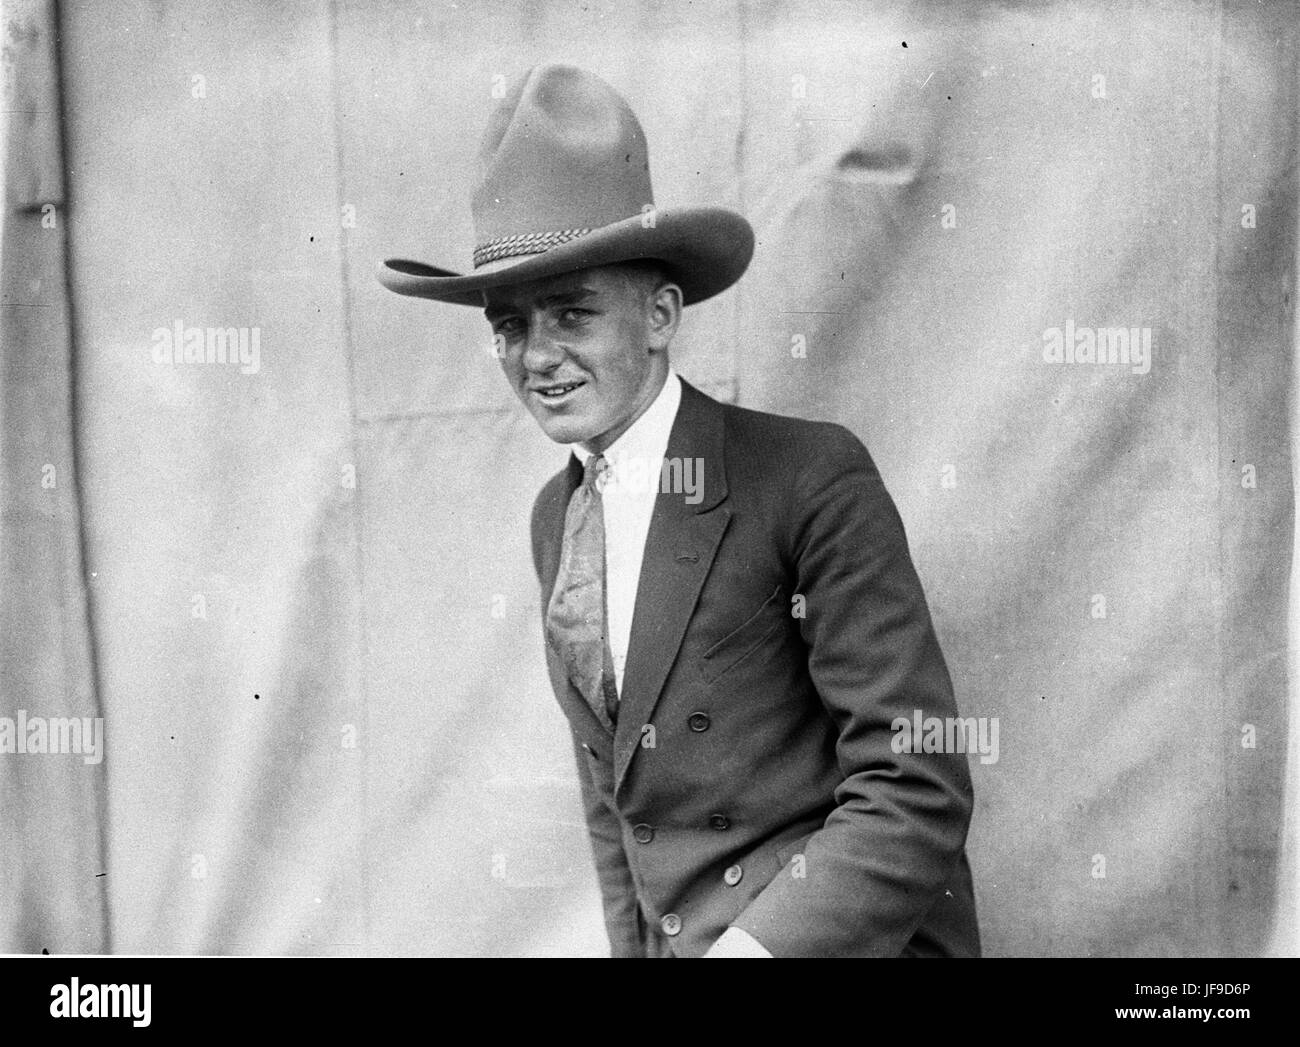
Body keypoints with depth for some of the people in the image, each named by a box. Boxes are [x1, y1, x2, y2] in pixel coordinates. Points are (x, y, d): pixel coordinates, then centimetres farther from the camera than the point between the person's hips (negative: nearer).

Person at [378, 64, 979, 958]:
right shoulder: (555, 516, 6)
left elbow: (917, 795, -16)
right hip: (677, 936, 5)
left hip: (843, 934, -5)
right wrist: (635, 945, 9)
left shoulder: (812, 477, -15)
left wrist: (752, 942, -22)